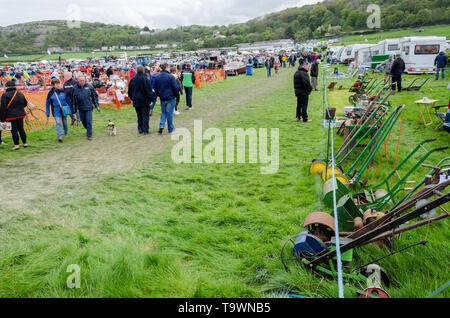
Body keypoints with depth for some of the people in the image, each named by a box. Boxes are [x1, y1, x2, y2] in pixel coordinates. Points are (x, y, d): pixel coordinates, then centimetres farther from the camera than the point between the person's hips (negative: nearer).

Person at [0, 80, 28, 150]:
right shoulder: (20, 94, 7)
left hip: (11, 115, -5)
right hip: (20, 115, 5)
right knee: (21, 129, 13)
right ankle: (25, 143, 16)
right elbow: (25, 103, 18)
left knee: (14, 130, 0)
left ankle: (16, 144, 0)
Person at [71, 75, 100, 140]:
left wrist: (96, 105, 2)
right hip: (80, 108, 3)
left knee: (89, 121, -6)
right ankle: (88, 129, 39)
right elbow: (73, 98, 8)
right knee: (83, 121, 14)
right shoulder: (75, 87, -1)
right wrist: (74, 108, 9)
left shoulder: (89, 86, -5)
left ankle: (89, 135, 2)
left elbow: (95, 95, 4)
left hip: (88, 107, -3)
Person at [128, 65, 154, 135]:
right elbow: (149, 91, -14)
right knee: (145, 115, 0)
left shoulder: (132, 79, 6)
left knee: (139, 115, 15)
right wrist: (151, 100, -9)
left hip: (136, 101, 6)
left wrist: (133, 98, 22)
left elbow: (130, 91, 13)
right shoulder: (145, 79, -13)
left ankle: (140, 128, 15)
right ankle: (145, 130, 1)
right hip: (144, 101, -5)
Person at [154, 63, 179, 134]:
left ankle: (161, 125, 0)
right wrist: (176, 95, 2)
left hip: (162, 98, 5)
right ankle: (171, 129, 13)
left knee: (163, 112, 18)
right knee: (169, 113, 3)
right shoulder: (170, 77, -14)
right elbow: (175, 88, -13)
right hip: (170, 98, -5)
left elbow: (155, 88, 12)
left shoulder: (157, 77, 5)